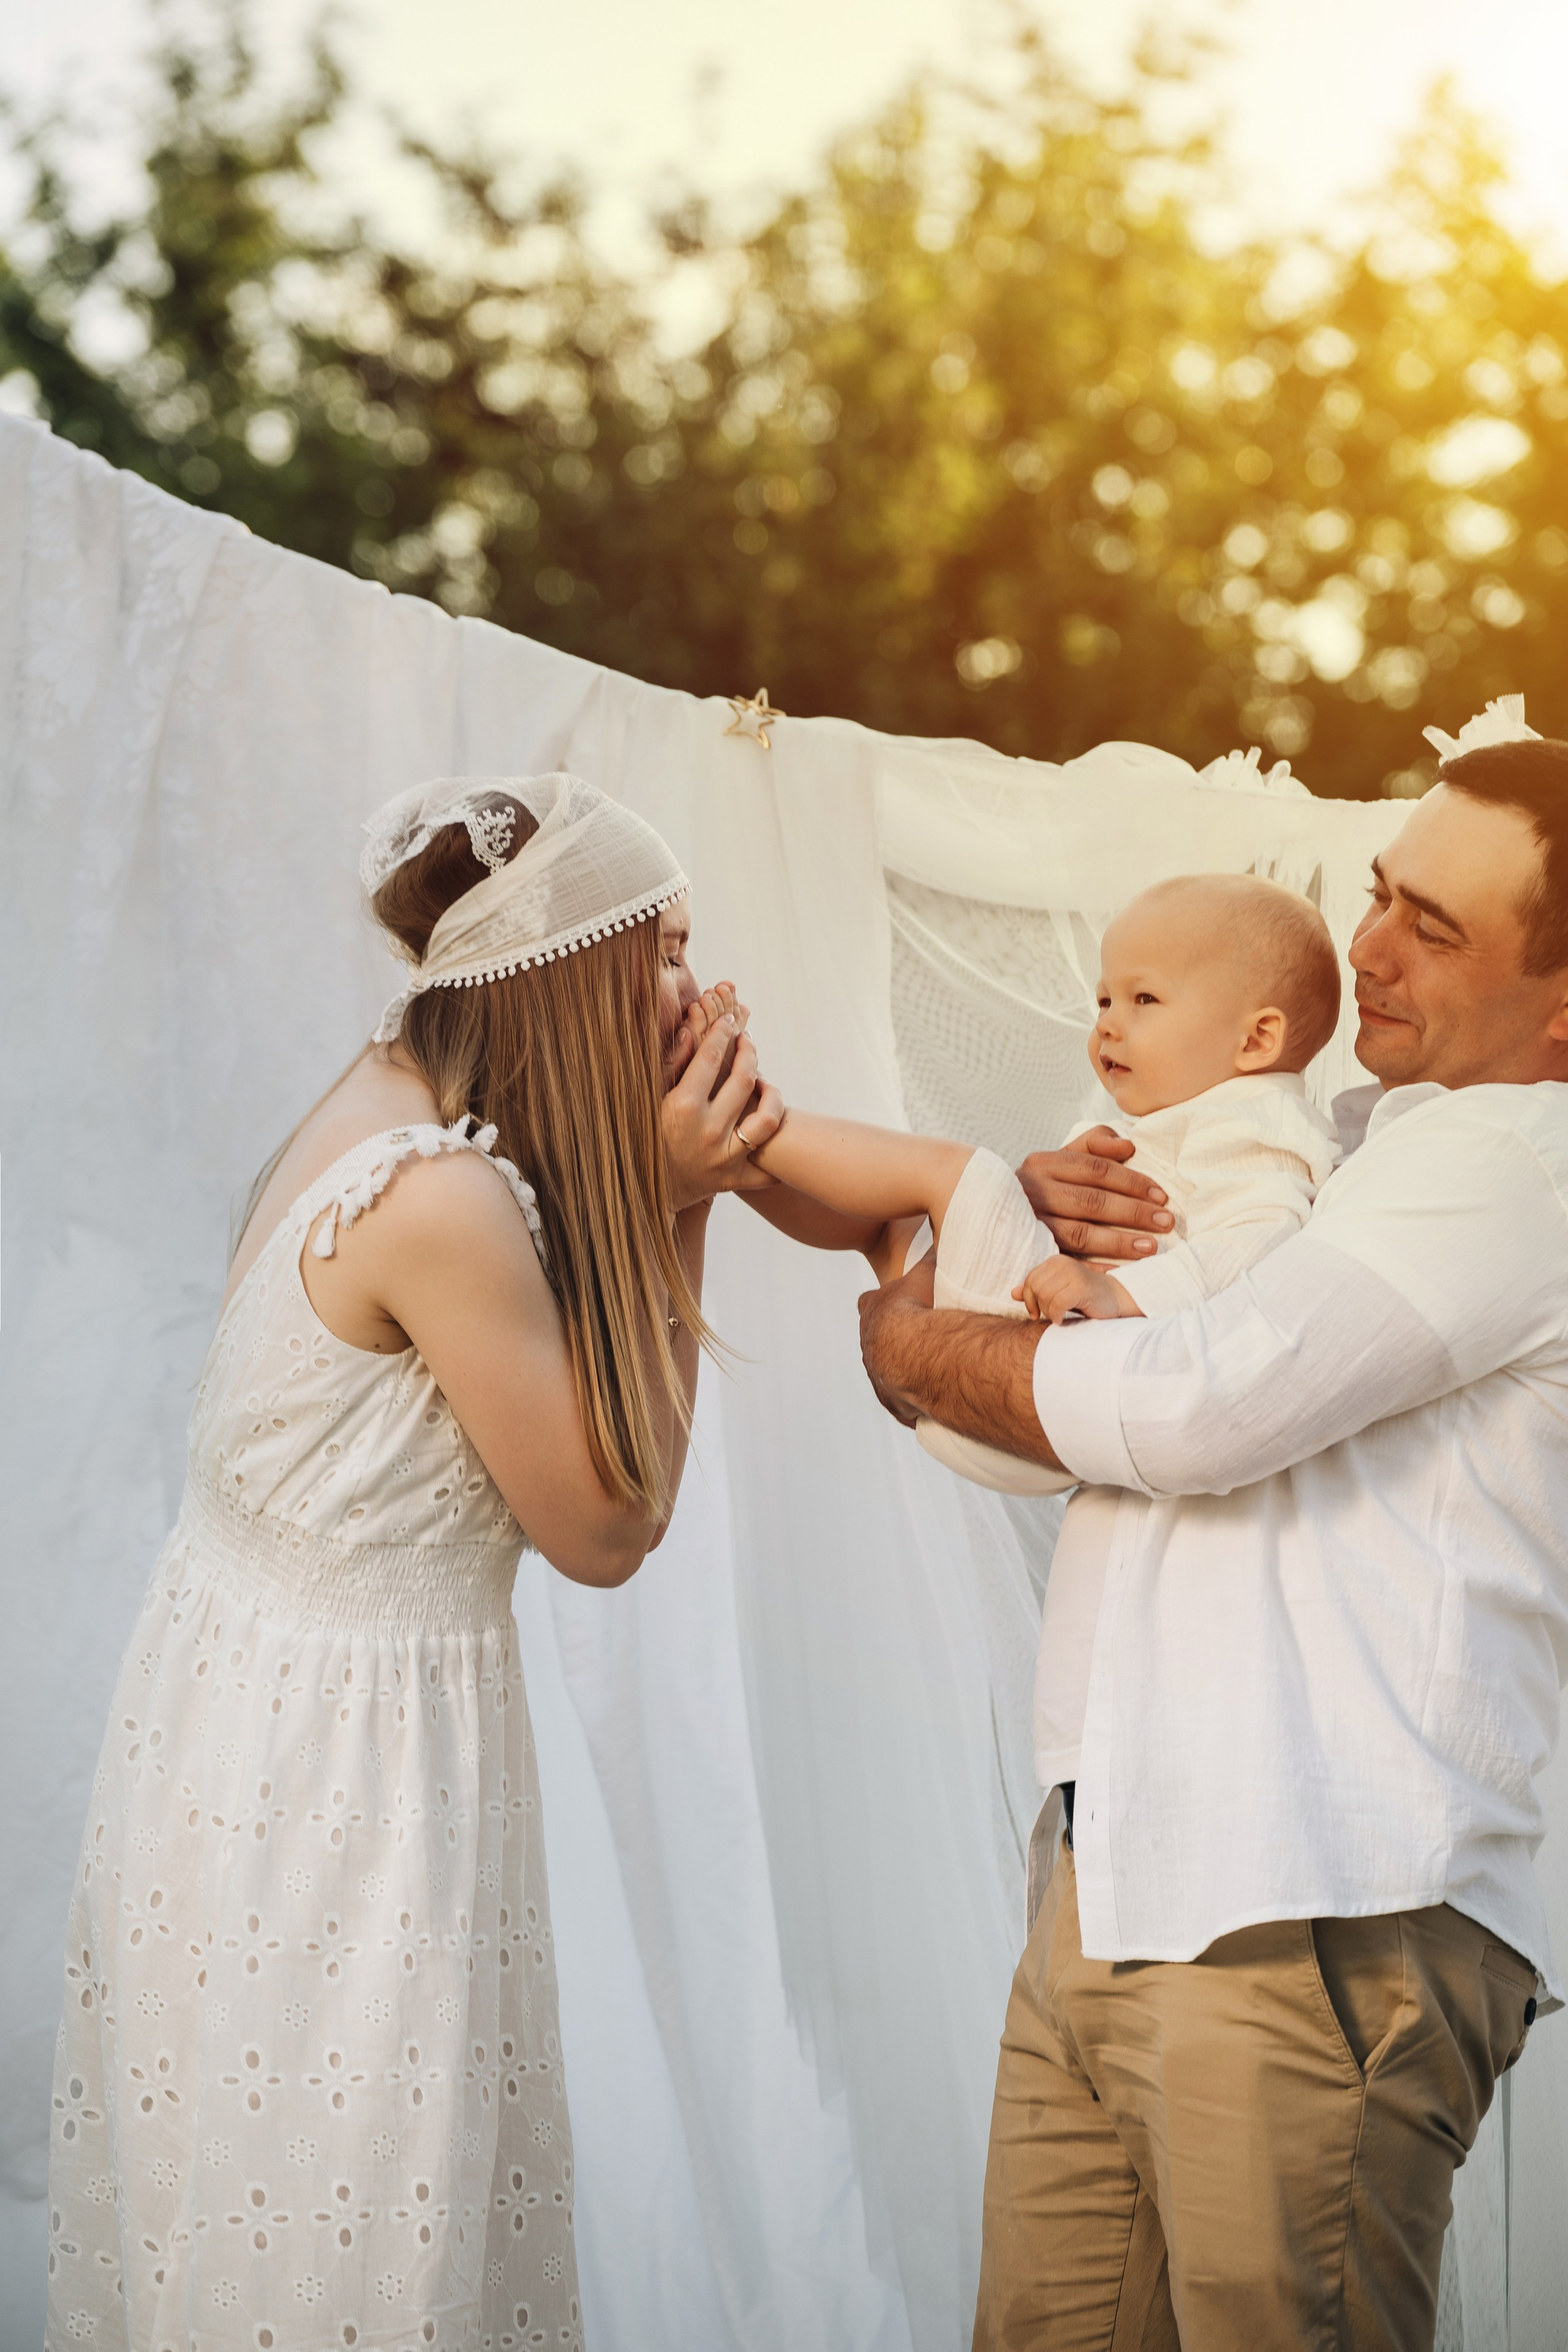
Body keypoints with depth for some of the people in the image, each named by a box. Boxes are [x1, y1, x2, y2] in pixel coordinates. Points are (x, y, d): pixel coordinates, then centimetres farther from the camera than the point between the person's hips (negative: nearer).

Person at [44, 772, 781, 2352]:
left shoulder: (393, 1108, 3)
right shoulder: (447, 1202, -24)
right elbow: (608, 1529, -14)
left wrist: (678, 1196, -3)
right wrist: (672, 1209, -13)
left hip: (256, 1698, 9)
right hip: (334, 1760, -9)